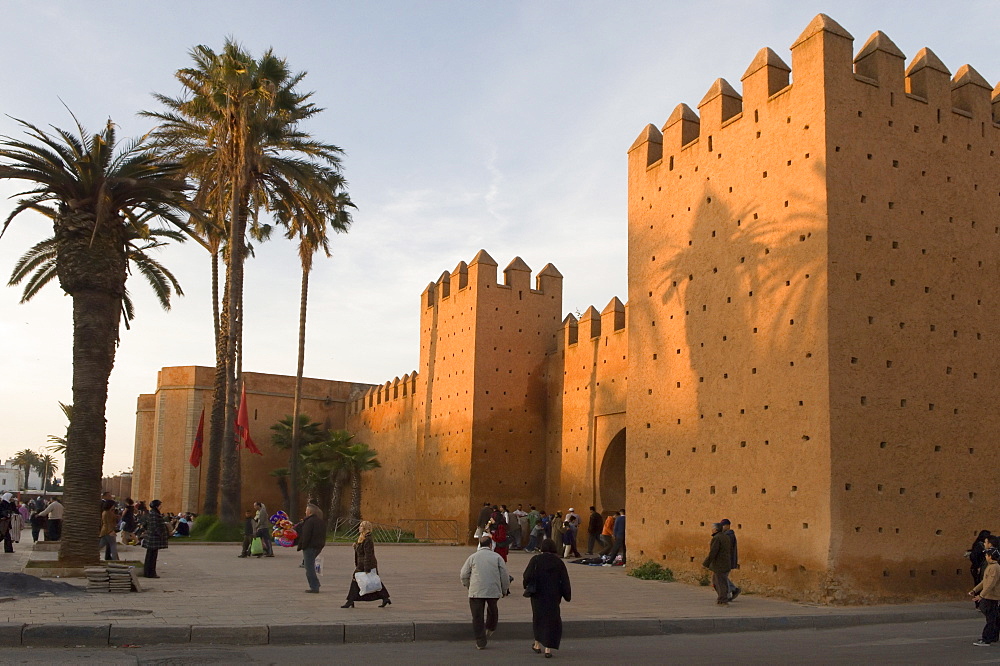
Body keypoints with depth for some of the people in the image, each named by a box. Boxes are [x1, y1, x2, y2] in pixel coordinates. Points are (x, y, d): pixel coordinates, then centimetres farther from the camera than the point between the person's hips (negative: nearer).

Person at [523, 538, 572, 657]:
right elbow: (564, 581, -1)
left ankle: (538, 644, 28)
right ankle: (548, 648, -2)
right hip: (553, 596, 0)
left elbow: (527, 576, -10)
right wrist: (567, 595, 7)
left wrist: (527, 587, 8)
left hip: (538, 595, 0)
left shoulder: (535, 560, -8)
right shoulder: (558, 562, -3)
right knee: (552, 619, 5)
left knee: (538, 617, 18)